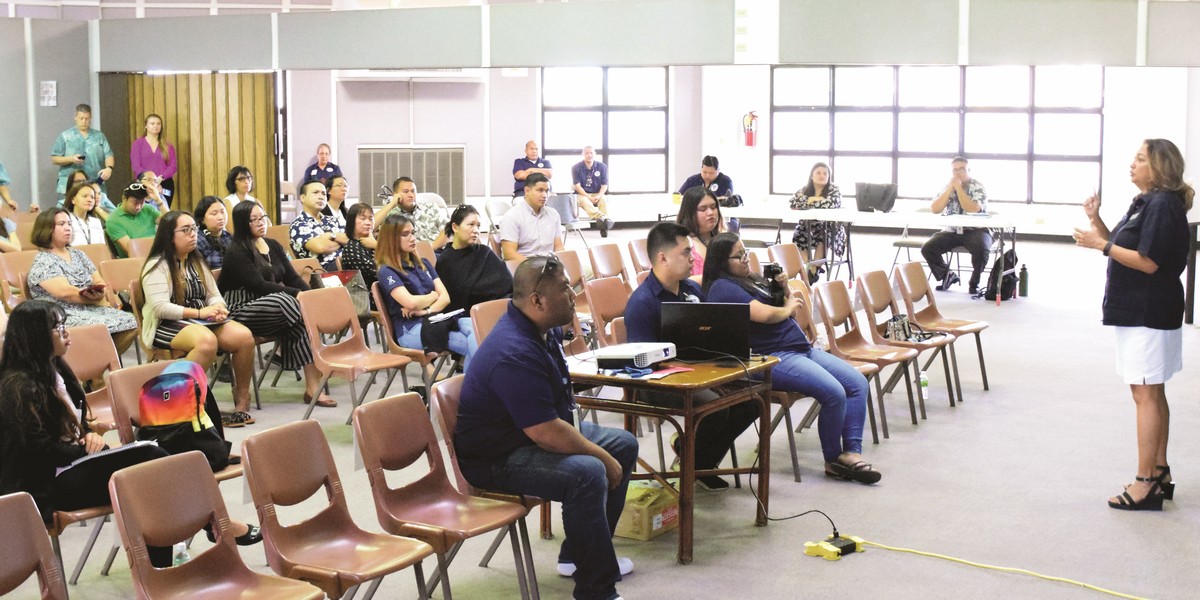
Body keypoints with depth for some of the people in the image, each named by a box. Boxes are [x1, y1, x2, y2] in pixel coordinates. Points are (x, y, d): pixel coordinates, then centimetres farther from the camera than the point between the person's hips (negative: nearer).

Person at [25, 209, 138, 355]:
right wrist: (100, 300, -10)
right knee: (104, 327, -34)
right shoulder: (42, 262, -4)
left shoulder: (78, 255, 19)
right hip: (63, 316, -7)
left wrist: (102, 293, -12)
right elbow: (65, 292, -16)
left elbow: (100, 283, 13)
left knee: (130, 322, -18)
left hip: (91, 310, 7)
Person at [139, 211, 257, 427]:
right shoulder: (157, 265, -6)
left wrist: (218, 308, -9)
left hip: (203, 321, 7)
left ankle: (242, 402, -9)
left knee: (244, 336, -21)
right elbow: (159, 307, -16)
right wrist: (198, 313, -21)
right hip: (166, 326, -7)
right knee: (207, 340, -39)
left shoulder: (197, 262, 18)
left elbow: (214, 295, 16)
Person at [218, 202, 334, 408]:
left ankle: (312, 385, -29)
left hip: (274, 306, 6)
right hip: (241, 310, -6)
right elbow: (259, 285, -18)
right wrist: (298, 294, -24)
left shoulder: (273, 246, 16)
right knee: (298, 309, -32)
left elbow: (292, 277, 10)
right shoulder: (236, 252, -7)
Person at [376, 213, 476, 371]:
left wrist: (427, 310, -9)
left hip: (436, 320, 6)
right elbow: (411, 302, -13)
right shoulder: (387, 271, 1)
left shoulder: (423, 264, 23)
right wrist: (433, 296, 7)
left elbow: (445, 298, 12)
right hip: (410, 329, -6)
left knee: (476, 330, -29)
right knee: (471, 344, -31)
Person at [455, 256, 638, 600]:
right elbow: (547, 434, -31)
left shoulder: (546, 329, 2)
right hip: (497, 459, -11)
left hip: (542, 431, 11)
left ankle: (580, 555, 19)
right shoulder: (515, 353, -30)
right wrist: (603, 458, -20)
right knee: (587, 473, -32)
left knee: (624, 445, 11)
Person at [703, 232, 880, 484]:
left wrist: (786, 290, 4)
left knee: (857, 383, -5)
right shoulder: (722, 288, -8)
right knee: (834, 393, -24)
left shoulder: (752, 279, 21)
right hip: (772, 357, -10)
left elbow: (793, 310, 24)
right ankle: (832, 460, -5)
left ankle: (851, 453, -10)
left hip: (802, 348, 10)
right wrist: (789, 307, 2)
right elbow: (766, 315, -19)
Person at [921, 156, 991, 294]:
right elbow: (934, 209, -6)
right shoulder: (948, 186, 6)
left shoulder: (978, 187, -6)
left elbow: (973, 209, -23)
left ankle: (974, 283, -11)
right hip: (952, 231, 4)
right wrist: (950, 189, -12)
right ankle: (947, 276, 7)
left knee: (981, 248, -36)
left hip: (975, 230, -4)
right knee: (927, 248, -17)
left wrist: (959, 188, -20)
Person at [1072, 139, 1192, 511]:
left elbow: (1148, 262, -22)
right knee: (1152, 395, 14)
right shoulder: (1145, 202, 14)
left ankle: (1145, 484, -5)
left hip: (1148, 314, -10)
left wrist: (1101, 244, -18)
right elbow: (1121, 247, 14)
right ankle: (1159, 474, 22)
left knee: (1146, 395, -8)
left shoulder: (1163, 205, -16)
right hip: (1137, 311, 10)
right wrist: (1096, 222, 2)